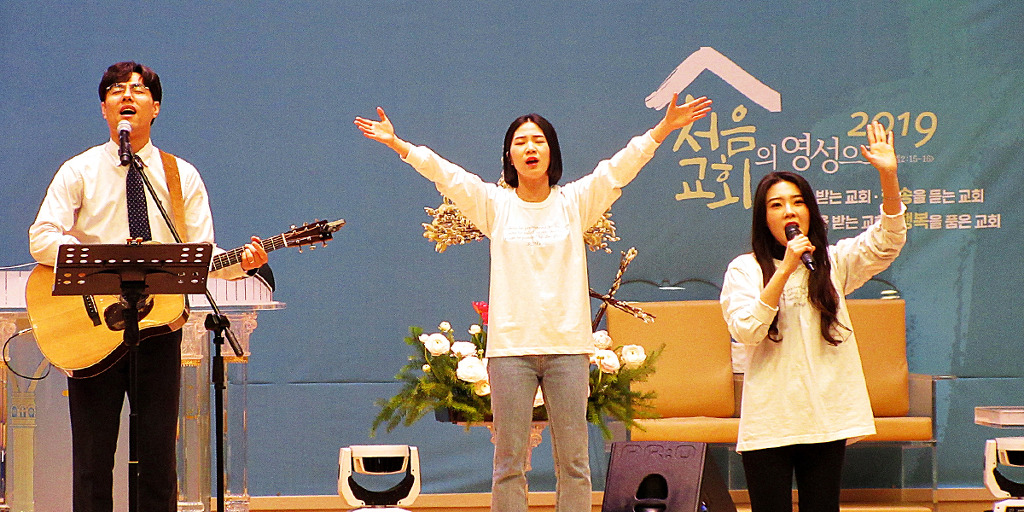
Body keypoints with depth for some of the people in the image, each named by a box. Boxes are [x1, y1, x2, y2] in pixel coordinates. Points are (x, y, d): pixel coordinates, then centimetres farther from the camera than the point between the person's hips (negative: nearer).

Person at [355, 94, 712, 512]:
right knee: (509, 461, 1)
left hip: (568, 345, 1)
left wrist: (664, 128, -9)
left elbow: (620, 167, 1)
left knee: (573, 461, 3)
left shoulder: (574, 202, 8)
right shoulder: (495, 204, 8)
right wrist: (397, 144, -9)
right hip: (510, 347, 0)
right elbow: (445, 173, 0)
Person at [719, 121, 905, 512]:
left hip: (826, 418, 2)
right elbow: (745, 330, -11)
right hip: (769, 422, -2)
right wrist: (785, 270, -16)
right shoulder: (744, 270, 2)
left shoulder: (833, 263, 10)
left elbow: (886, 243, -3)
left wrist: (888, 176, -16)